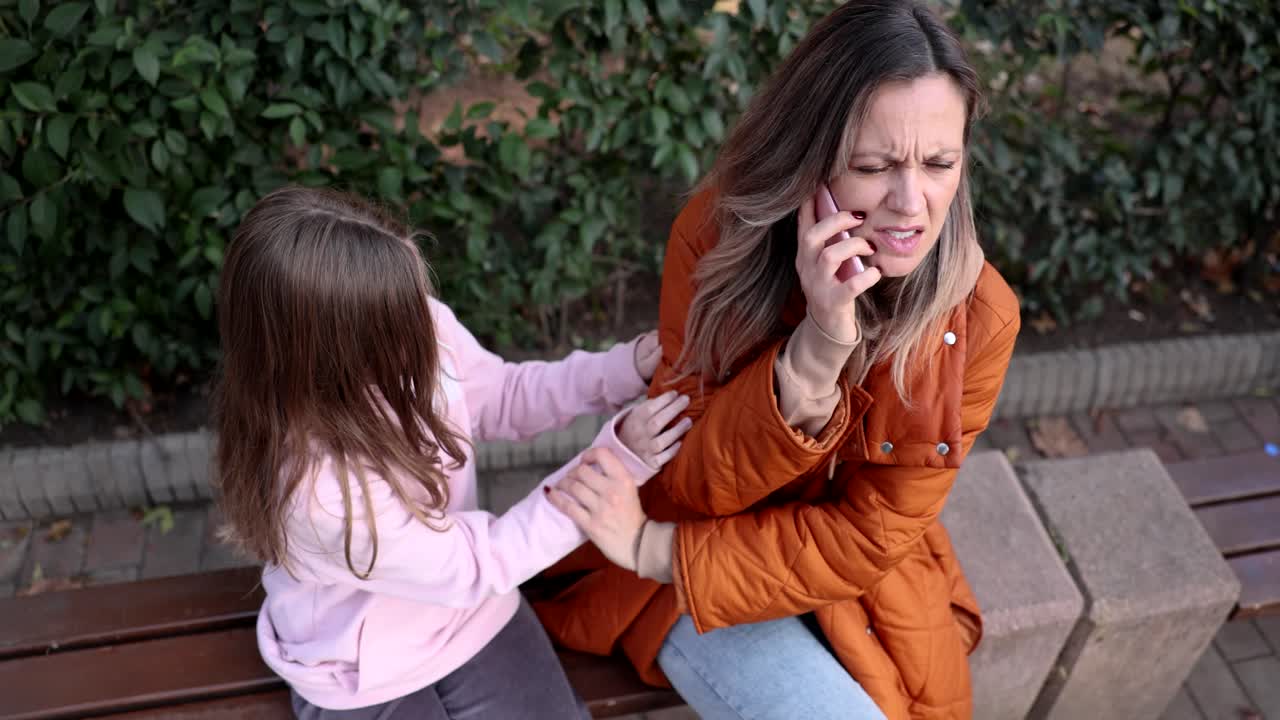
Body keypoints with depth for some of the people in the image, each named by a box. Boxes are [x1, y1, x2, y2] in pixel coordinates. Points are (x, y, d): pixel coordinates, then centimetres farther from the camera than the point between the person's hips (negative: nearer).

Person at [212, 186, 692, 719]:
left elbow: (504, 397, 0)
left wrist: (629, 367, -13)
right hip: (359, 676, -5)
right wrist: (614, 464, -27)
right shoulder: (318, 491, -37)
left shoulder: (419, 329, -20)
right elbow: (479, 562, -25)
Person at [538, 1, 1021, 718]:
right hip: (705, 542, -2)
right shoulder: (717, 232, -21)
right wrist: (811, 356, -36)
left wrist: (657, 551, -22)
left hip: (858, 579, 2)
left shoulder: (978, 317, -19)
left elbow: (869, 535, -16)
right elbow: (691, 484, -19)